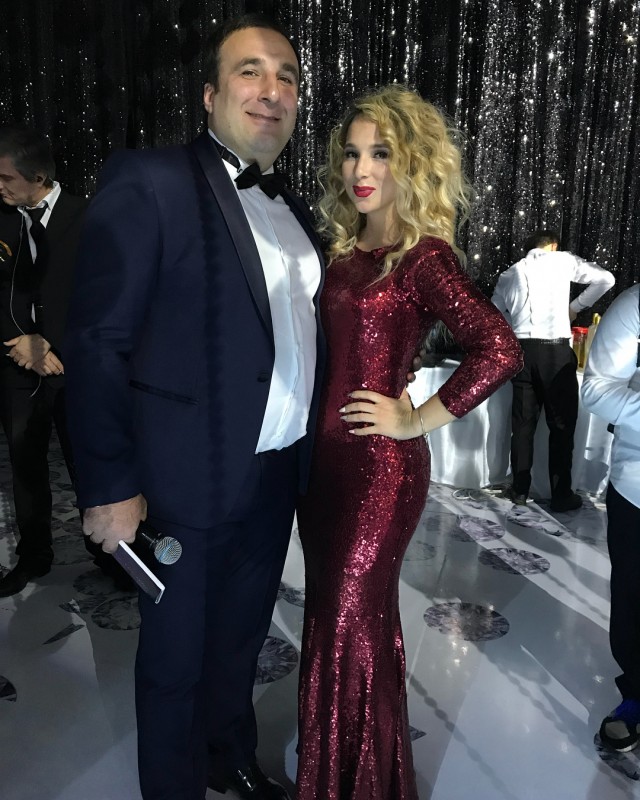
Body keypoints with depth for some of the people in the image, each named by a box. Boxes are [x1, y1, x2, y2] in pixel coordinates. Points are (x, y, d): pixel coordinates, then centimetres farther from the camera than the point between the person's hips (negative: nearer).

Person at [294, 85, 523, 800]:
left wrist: (416, 420, -17)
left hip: (379, 465, -7)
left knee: (354, 622, 6)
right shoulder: (344, 247, 9)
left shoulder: (423, 256, -12)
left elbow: (499, 350, -24)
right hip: (321, 451, 7)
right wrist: (311, 432, 6)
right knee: (329, 611, 19)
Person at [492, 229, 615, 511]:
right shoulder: (562, 260, 9)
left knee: (523, 421, 11)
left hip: (522, 348, 4)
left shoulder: (509, 273, 17)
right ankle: (561, 494, 12)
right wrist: (576, 306, 15)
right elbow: (606, 279, 7)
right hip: (555, 350, -3)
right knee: (562, 422, 6)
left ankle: (519, 490, 16)